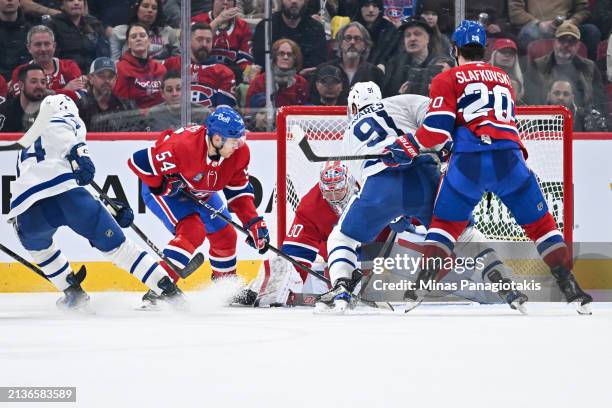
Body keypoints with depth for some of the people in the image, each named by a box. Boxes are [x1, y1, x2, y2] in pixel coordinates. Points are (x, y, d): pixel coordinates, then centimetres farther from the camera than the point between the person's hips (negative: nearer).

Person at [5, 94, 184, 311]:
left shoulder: (25, 153, 41)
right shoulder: (63, 121, 26)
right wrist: (78, 153, -16)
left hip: (28, 212, 4)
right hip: (65, 193, -4)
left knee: (36, 244, 38)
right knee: (117, 244, 5)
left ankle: (73, 293, 31)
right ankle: (169, 291, -1)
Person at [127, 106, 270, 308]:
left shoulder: (239, 152, -19)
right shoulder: (182, 146, -39)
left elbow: (239, 190, -7)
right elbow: (138, 161, -33)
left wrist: (254, 222, -15)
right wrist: (165, 185, -28)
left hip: (201, 193, 7)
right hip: (162, 188, -7)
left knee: (225, 236, 11)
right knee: (193, 231, -27)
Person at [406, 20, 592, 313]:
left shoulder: (447, 80, 11)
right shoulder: (503, 78, 26)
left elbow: (438, 129, 0)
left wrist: (409, 147, 9)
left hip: (468, 161, -2)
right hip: (509, 158, 2)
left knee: (445, 222, 14)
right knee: (540, 223, 12)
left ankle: (421, 286, 2)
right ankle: (569, 287, 2)